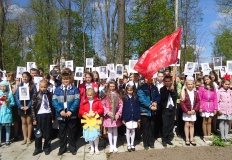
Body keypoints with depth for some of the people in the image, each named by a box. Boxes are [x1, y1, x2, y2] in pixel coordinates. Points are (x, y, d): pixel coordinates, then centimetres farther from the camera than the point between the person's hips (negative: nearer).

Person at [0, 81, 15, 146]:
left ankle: (7, 140, 20)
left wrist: (8, 104, -18)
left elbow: (13, 103, -1)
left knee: (7, 127, 8)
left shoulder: (10, 94, -2)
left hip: (7, 113, -1)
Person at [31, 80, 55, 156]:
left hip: (48, 115, 1)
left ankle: (47, 148, 24)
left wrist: (53, 117, 4)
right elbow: (33, 107, -2)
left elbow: (52, 105, 5)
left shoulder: (50, 94, 0)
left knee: (47, 133, 9)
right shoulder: (36, 95, -3)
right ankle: (38, 148, 22)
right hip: (39, 115, 0)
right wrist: (34, 118, -5)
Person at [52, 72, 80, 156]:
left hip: (71, 114, -1)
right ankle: (62, 148, 25)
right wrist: (60, 110, -15)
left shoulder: (74, 89, 0)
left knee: (72, 132, 10)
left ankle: (72, 148, 24)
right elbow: (54, 101, -3)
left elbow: (77, 100, -6)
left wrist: (71, 110, -16)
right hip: (61, 115, 1)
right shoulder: (57, 89, 3)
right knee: (62, 132, 12)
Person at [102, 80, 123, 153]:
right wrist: (107, 112, -15)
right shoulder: (106, 95, -1)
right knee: (110, 130, 7)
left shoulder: (117, 94, 3)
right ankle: (111, 145, 18)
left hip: (116, 115, 1)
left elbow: (121, 105, 0)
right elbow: (103, 105, -4)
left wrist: (118, 113, -9)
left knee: (115, 130, 9)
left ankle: (115, 145, 18)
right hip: (108, 115, -1)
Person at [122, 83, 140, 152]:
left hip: (134, 117, 2)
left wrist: (139, 117, 2)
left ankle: (132, 144, 22)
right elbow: (123, 108, -3)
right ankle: (128, 145, 16)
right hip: (127, 117, -2)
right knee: (128, 130, 6)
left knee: (133, 130, 10)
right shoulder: (124, 98, -3)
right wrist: (123, 118, -6)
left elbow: (138, 108, 5)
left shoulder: (135, 97, 4)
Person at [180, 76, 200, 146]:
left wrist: (195, 110, -11)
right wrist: (187, 111, -16)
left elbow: (198, 102, 1)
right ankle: (187, 139, 13)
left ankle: (191, 139, 17)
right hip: (186, 112, -3)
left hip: (193, 112, 3)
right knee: (187, 125, 4)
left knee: (192, 125, 10)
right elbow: (182, 102, -11)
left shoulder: (195, 93, 3)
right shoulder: (184, 92, -7)